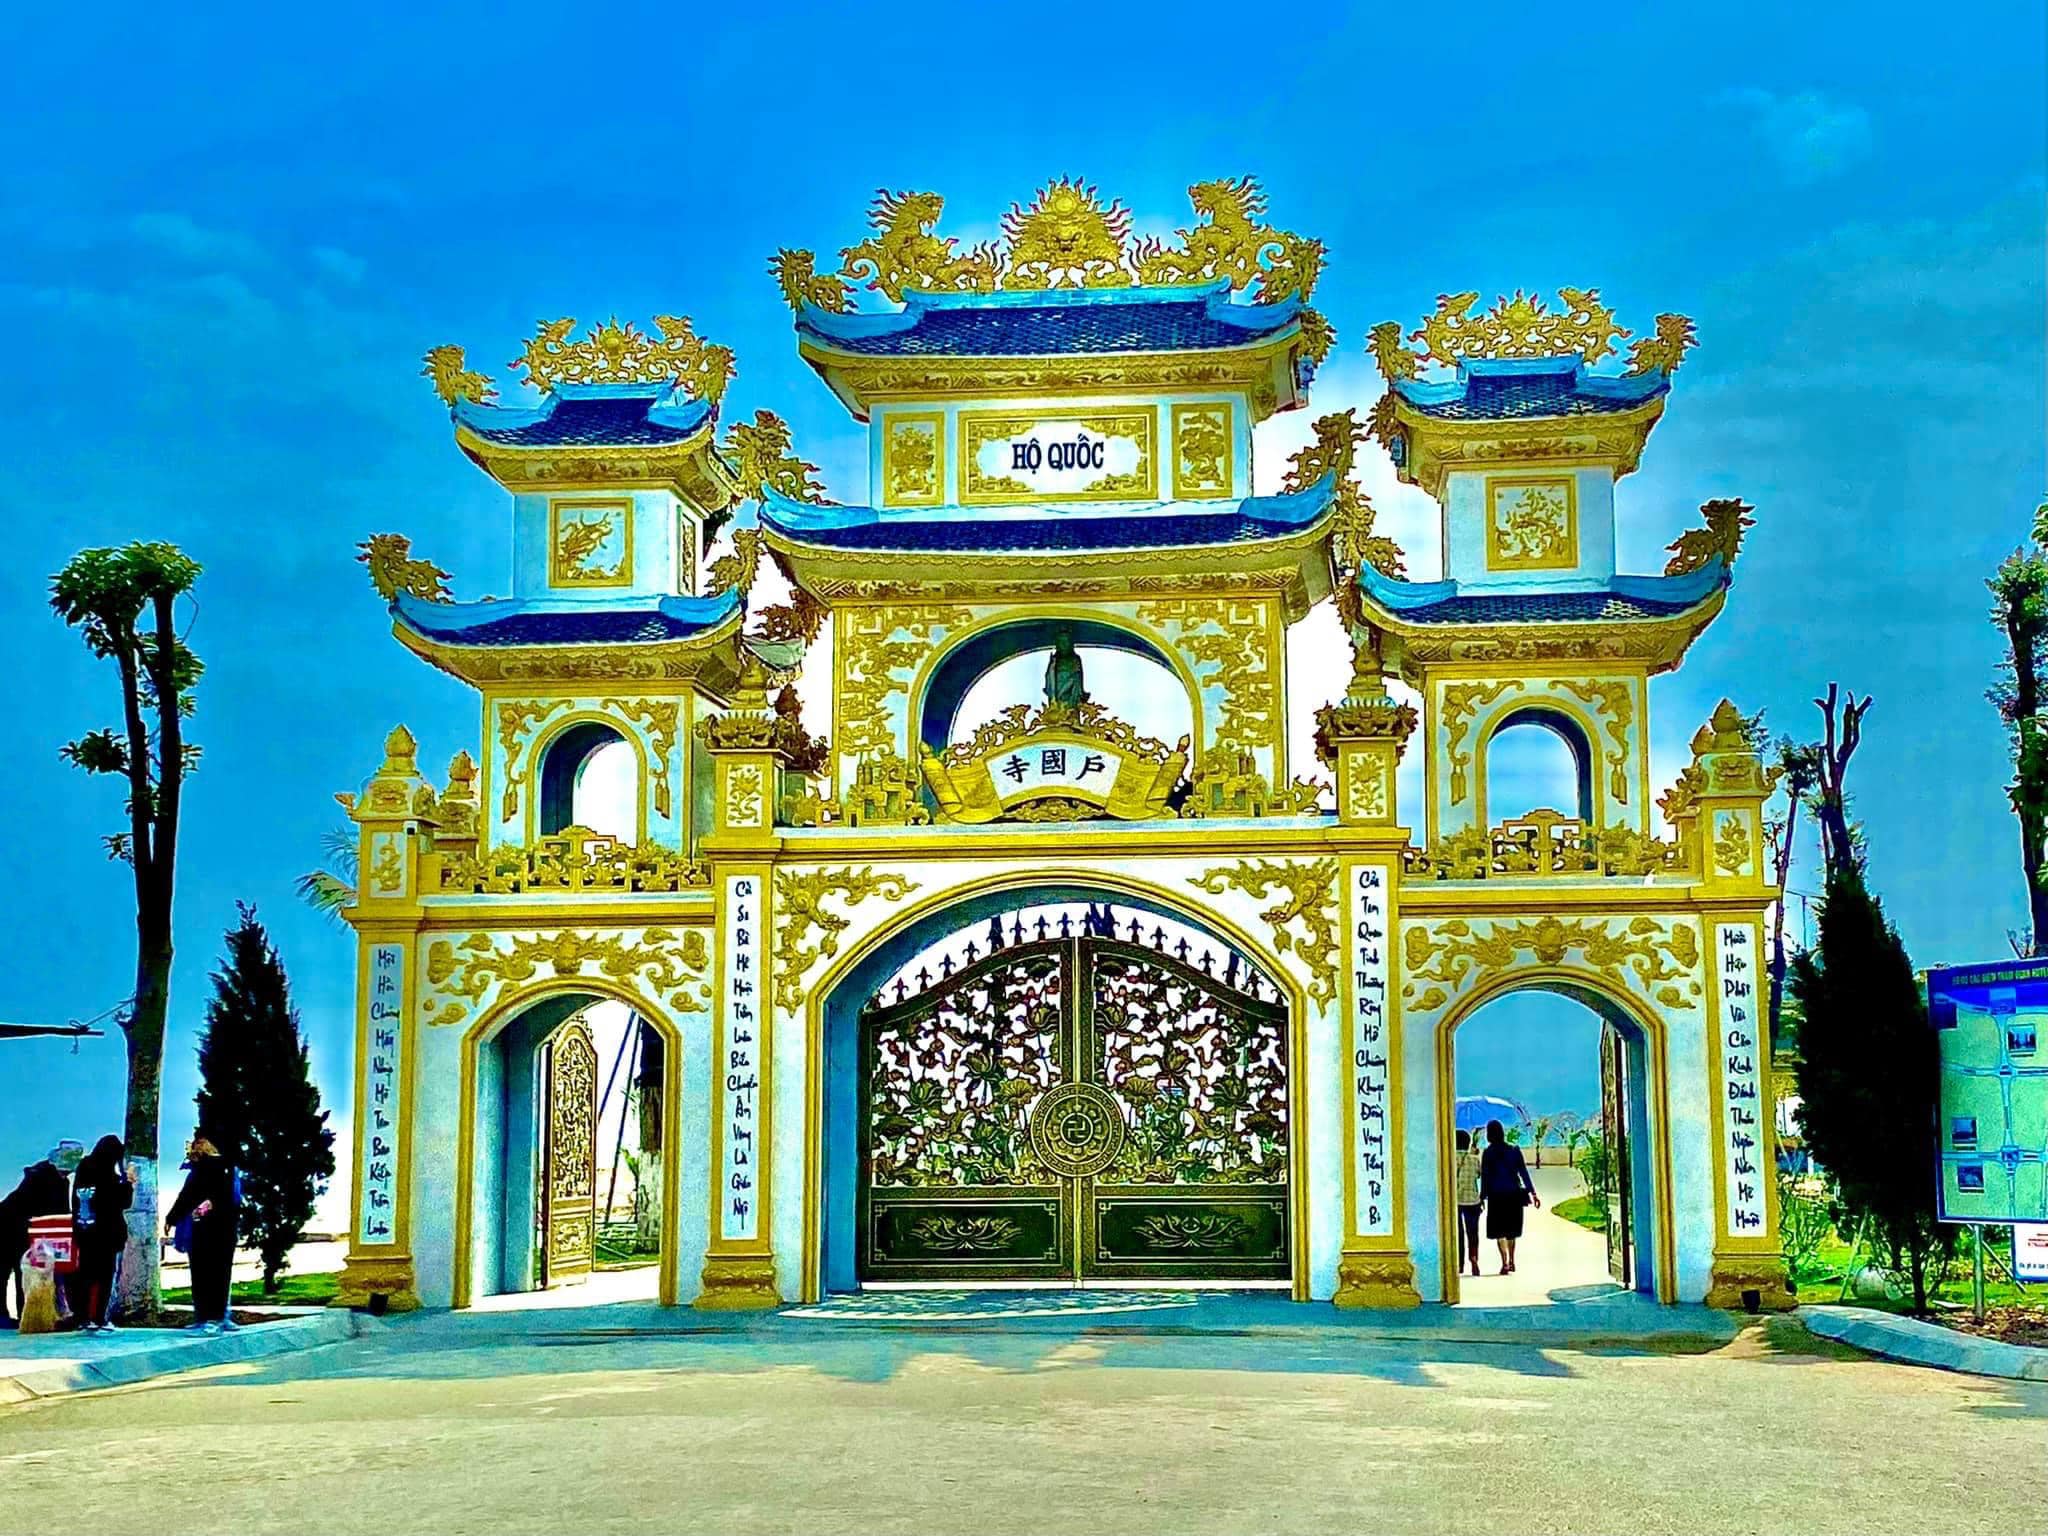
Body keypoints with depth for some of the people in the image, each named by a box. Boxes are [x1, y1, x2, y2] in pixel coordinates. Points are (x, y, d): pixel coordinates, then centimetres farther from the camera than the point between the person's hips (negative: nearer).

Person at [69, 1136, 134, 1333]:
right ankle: (100, 1319, -4)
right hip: (108, 1233, -6)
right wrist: (128, 1183, -1)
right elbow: (124, 1202, -7)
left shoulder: (83, 1171, 6)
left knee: (85, 1275, 9)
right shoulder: (109, 1176, -12)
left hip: (84, 1232, 6)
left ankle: (83, 1318, 8)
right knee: (106, 1277, 0)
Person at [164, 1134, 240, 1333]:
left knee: (203, 1274, -8)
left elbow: (187, 1195, -9)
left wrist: (171, 1219, -4)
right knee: (221, 1272, 9)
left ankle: (207, 1318, -13)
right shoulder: (227, 1169, 14)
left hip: (205, 1227, -7)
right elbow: (236, 1200, 13)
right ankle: (221, 1317, 11)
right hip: (226, 1227, 7)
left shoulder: (201, 1169, -5)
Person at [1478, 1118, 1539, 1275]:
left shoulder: (1488, 1153, -6)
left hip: (1496, 1196, -3)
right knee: (1511, 1230, 17)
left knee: (1499, 1231, 3)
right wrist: (1532, 1192, 2)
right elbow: (1523, 1172, 0)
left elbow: (1485, 1176, -6)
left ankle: (1505, 1263, -8)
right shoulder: (1514, 1149, 1)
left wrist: (1483, 1196, 0)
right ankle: (1511, 1262, 21)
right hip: (1514, 1194, 3)